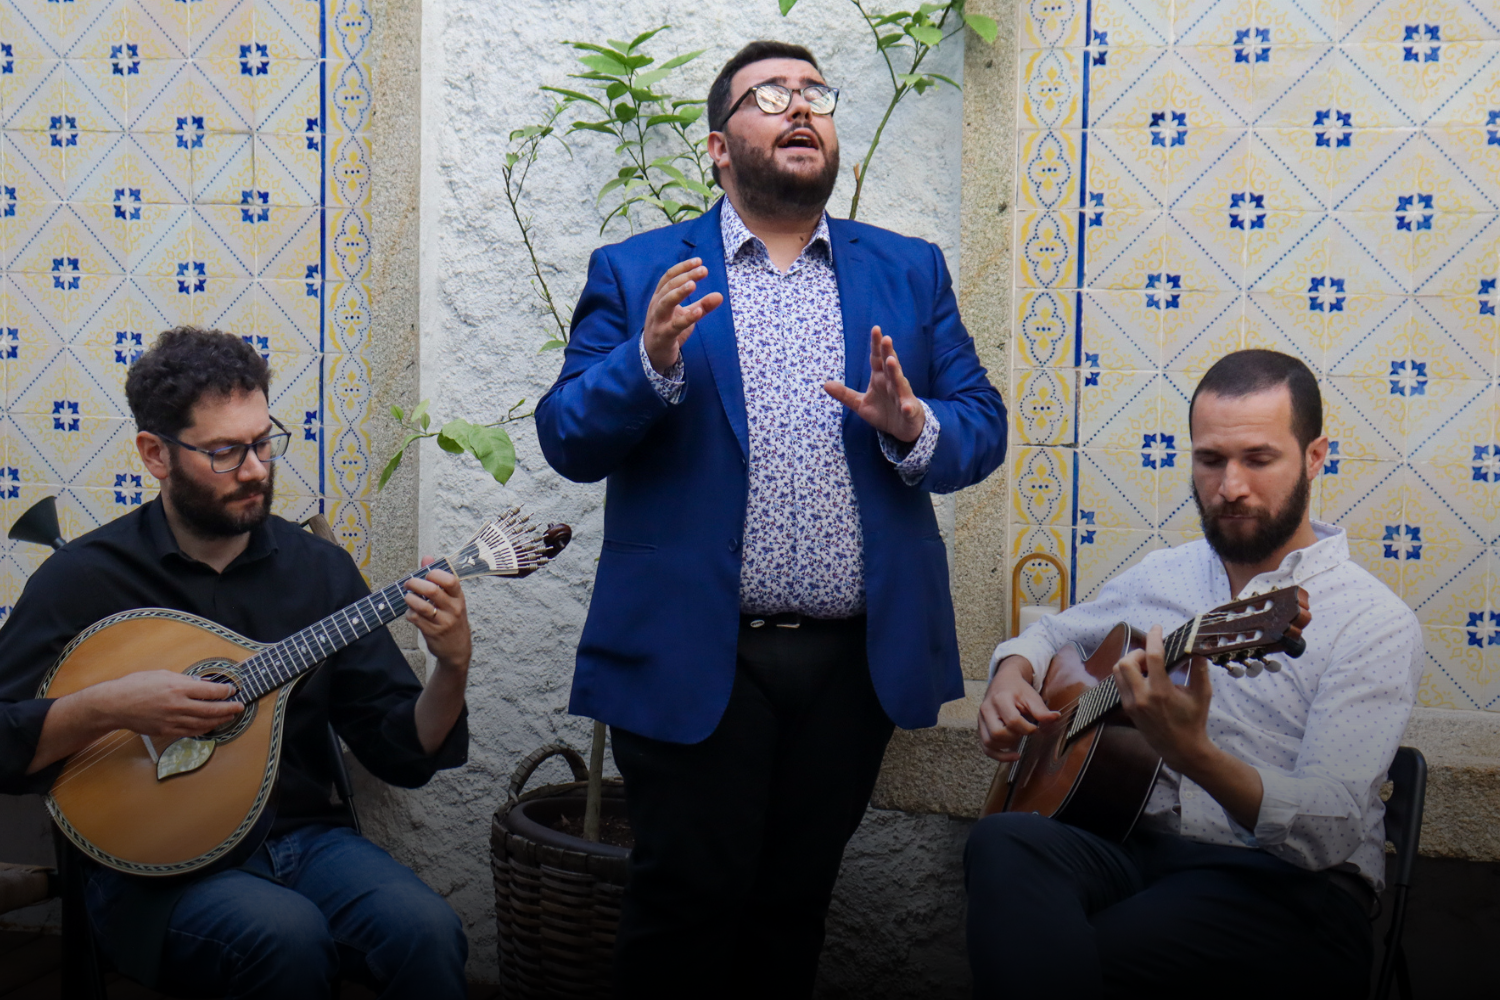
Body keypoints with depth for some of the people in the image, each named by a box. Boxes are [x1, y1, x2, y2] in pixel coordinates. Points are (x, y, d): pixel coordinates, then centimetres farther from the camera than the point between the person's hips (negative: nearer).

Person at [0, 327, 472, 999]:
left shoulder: (318, 568, 7)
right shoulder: (86, 577, -2)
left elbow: (403, 754, 5)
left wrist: (451, 670, -14)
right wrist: (108, 708, -21)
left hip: (303, 836, 3)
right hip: (153, 862, -3)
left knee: (424, 927, -27)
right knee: (285, 934, -33)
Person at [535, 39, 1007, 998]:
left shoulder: (911, 271, 10)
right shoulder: (636, 272, 2)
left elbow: (984, 424, 7)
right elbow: (568, 441, -4)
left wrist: (914, 427, -15)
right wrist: (649, 363, -22)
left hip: (856, 661, 3)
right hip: (694, 659, -3)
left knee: (797, 898, 16)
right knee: (687, 899, 5)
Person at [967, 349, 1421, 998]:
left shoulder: (1376, 625, -5)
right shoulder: (1162, 576, 14)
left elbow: (1330, 833, -17)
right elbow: (1051, 633, 32)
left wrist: (1192, 755, -35)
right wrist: (1011, 675, 7)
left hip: (1286, 890, -5)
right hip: (1132, 846, 6)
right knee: (1005, 840, -31)